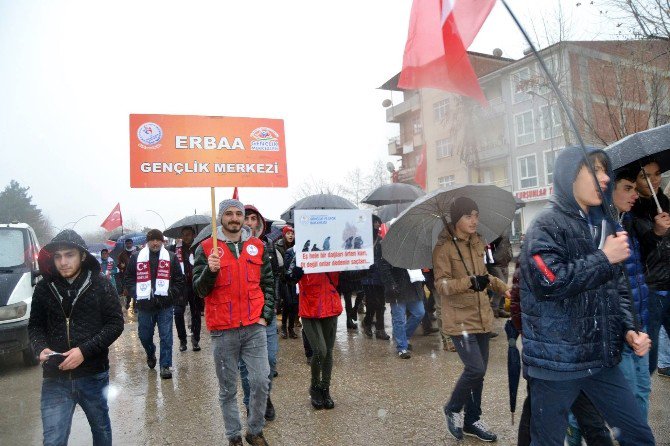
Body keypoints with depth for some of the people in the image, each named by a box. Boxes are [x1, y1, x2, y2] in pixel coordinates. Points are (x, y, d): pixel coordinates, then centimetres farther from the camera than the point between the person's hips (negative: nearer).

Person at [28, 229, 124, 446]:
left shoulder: (101, 285, -8)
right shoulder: (43, 288, -1)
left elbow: (116, 324, -8)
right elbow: (35, 325, 8)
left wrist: (84, 350, -18)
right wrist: (41, 348, -12)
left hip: (93, 375, -1)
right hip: (54, 378, 1)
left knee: (101, 428, 20)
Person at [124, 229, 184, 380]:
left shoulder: (171, 257, 2)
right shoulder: (136, 257, 4)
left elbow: (179, 280, 3)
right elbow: (129, 279, 9)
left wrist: (170, 295, -7)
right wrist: (137, 295, -3)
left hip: (165, 305, -1)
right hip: (144, 305, 2)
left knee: (166, 337, 0)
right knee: (144, 336, 14)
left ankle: (165, 366, 12)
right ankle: (151, 354, 43)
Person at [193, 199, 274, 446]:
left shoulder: (257, 246, 6)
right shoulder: (206, 248, -1)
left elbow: (268, 284, 11)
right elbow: (199, 289, -4)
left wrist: (265, 315, 3)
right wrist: (210, 270, -23)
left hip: (254, 327, 2)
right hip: (223, 331, -1)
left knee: (261, 382, 0)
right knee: (228, 388, 10)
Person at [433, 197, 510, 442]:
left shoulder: (477, 243, 9)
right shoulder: (444, 247, -13)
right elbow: (441, 284, -19)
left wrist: (503, 287, 9)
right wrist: (470, 282, -32)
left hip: (481, 317, 7)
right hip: (460, 319, -7)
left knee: (478, 371, 12)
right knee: (475, 369, -11)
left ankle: (472, 420, 30)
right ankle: (453, 409, 16)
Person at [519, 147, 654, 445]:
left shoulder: (602, 226, 13)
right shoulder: (546, 225, -11)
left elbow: (617, 289, 20)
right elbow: (550, 282, -26)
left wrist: (628, 329, 5)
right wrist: (604, 259, -16)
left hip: (601, 359, 7)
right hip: (556, 361, -7)